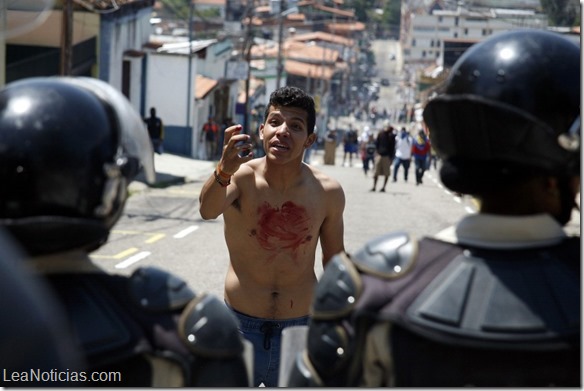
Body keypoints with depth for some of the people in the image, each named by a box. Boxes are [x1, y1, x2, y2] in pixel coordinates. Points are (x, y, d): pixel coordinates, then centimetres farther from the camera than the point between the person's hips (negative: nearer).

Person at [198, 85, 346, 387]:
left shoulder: (328, 193, -6)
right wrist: (223, 171, -56)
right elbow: (208, 210, -36)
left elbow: (334, 260, 8)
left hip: (299, 329, 1)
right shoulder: (241, 177, -14)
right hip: (239, 328, -1)